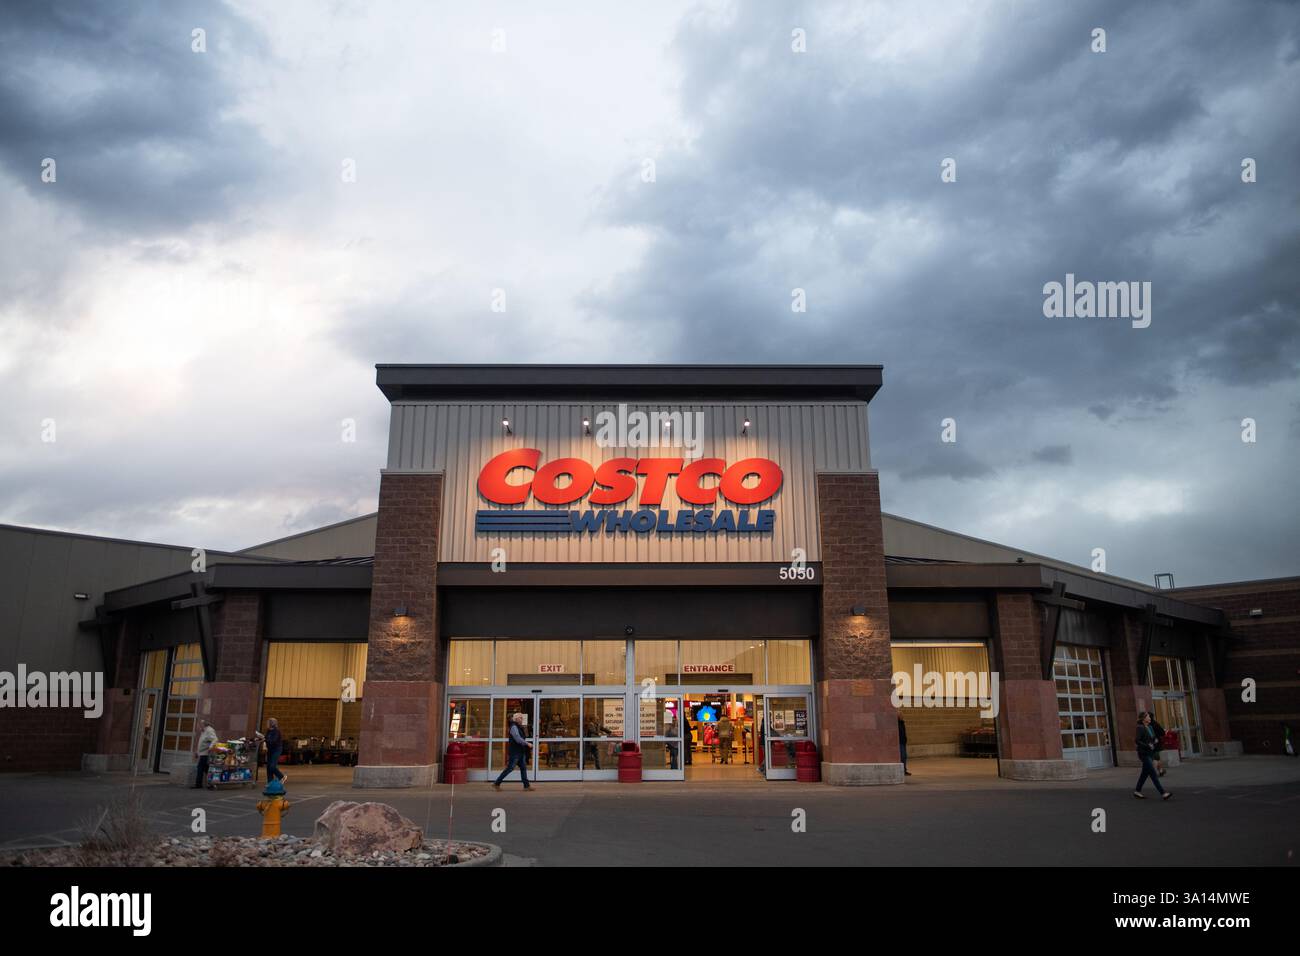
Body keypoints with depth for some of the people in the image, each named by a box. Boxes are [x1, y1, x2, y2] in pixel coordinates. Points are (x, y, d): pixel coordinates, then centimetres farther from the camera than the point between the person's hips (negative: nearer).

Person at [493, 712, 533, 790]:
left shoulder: (519, 727, 16)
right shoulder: (514, 727, -13)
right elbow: (518, 739, -22)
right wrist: (527, 743, -15)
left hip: (521, 751, 9)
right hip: (515, 752, -9)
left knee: (523, 768, 5)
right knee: (510, 768, -7)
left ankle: (526, 786, 6)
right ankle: (496, 783, 2)